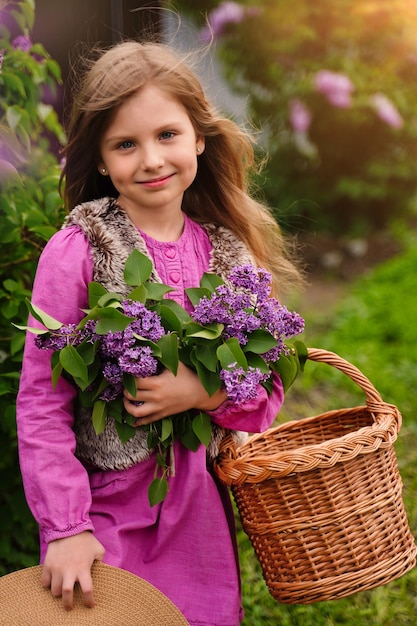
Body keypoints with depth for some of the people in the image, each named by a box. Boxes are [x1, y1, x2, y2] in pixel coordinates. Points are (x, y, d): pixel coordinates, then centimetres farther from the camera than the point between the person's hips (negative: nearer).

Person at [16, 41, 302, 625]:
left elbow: (268, 392, 3)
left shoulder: (230, 252, 0)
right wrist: (66, 528, -14)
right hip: (107, 516, -3)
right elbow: (41, 403, -11)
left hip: (202, 513, 4)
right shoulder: (77, 253, -13)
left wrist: (205, 392, -17)